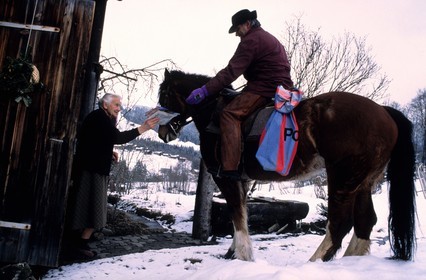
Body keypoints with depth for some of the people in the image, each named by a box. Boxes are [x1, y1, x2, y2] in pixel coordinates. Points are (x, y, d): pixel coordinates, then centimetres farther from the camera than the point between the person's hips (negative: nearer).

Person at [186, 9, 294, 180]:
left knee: (230, 114, -19)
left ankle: (230, 168, -31)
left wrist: (204, 90, -21)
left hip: (266, 88, -11)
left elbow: (231, 71, -18)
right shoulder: (267, 38, 25)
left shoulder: (251, 40, -9)